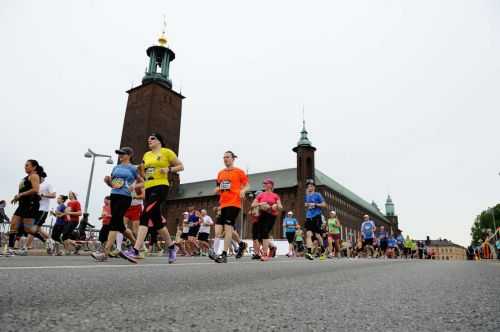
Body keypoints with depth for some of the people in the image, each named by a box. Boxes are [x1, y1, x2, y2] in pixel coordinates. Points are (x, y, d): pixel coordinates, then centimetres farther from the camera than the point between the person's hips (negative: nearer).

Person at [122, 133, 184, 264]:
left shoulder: (166, 152, 2)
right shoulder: (146, 155, 20)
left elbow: (181, 166, 2)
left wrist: (169, 169, -13)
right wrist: (140, 170, 7)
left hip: (160, 187, -7)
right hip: (149, 189, 8)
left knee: (144, 216, -19)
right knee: (157, 221, 10)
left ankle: (135, 250, -20)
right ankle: (171, 247, 25)